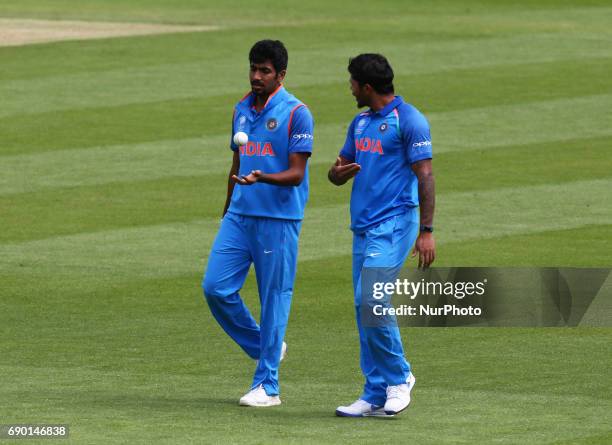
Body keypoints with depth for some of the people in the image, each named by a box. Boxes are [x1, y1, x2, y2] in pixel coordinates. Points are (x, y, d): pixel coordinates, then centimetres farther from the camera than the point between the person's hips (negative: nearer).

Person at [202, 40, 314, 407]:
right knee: (216, 287, -3)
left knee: (274, 299, -2)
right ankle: (264, 347, 19)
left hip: (279, 219, -6)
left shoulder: (296, 114, -7)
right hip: (239, 215, 6)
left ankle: (267, 386, 4)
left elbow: (296, 173, -12)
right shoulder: (242, 110, 14)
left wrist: (262, 178, -29)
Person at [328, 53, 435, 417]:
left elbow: (425, 176, -11)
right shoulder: (361, 123, 18)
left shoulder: (408, 120, -8)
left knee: (370, 301, -19)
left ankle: (399, 377, -3)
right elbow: (338, 172, 24)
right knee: (366, 307, 6)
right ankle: (376, 396, 10)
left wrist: (427, 231, -17)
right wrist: (339, 173, -2)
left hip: (394, 224, -9)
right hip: (363, 225, 9)